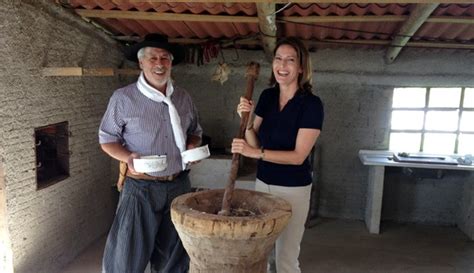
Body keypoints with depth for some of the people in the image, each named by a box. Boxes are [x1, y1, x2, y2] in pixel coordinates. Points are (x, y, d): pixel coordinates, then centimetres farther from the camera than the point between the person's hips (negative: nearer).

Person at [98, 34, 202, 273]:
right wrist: (128, 157, -19)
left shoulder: (183, 98, 5)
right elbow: (107, 139, -1)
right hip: (141, 188, -4)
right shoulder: (123, 98, -8)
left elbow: (195, 132, 18)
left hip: (179, 186, 4)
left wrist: (193, 145, -4)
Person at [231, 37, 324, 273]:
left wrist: (255, 153, -26)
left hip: (293, 189, -5)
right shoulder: (267, 96, 2)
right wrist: (246, 121, -15)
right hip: (263, 182, 5)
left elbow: (298, 156, -19)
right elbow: (256, 143, 3)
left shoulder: (311, 104, -15)